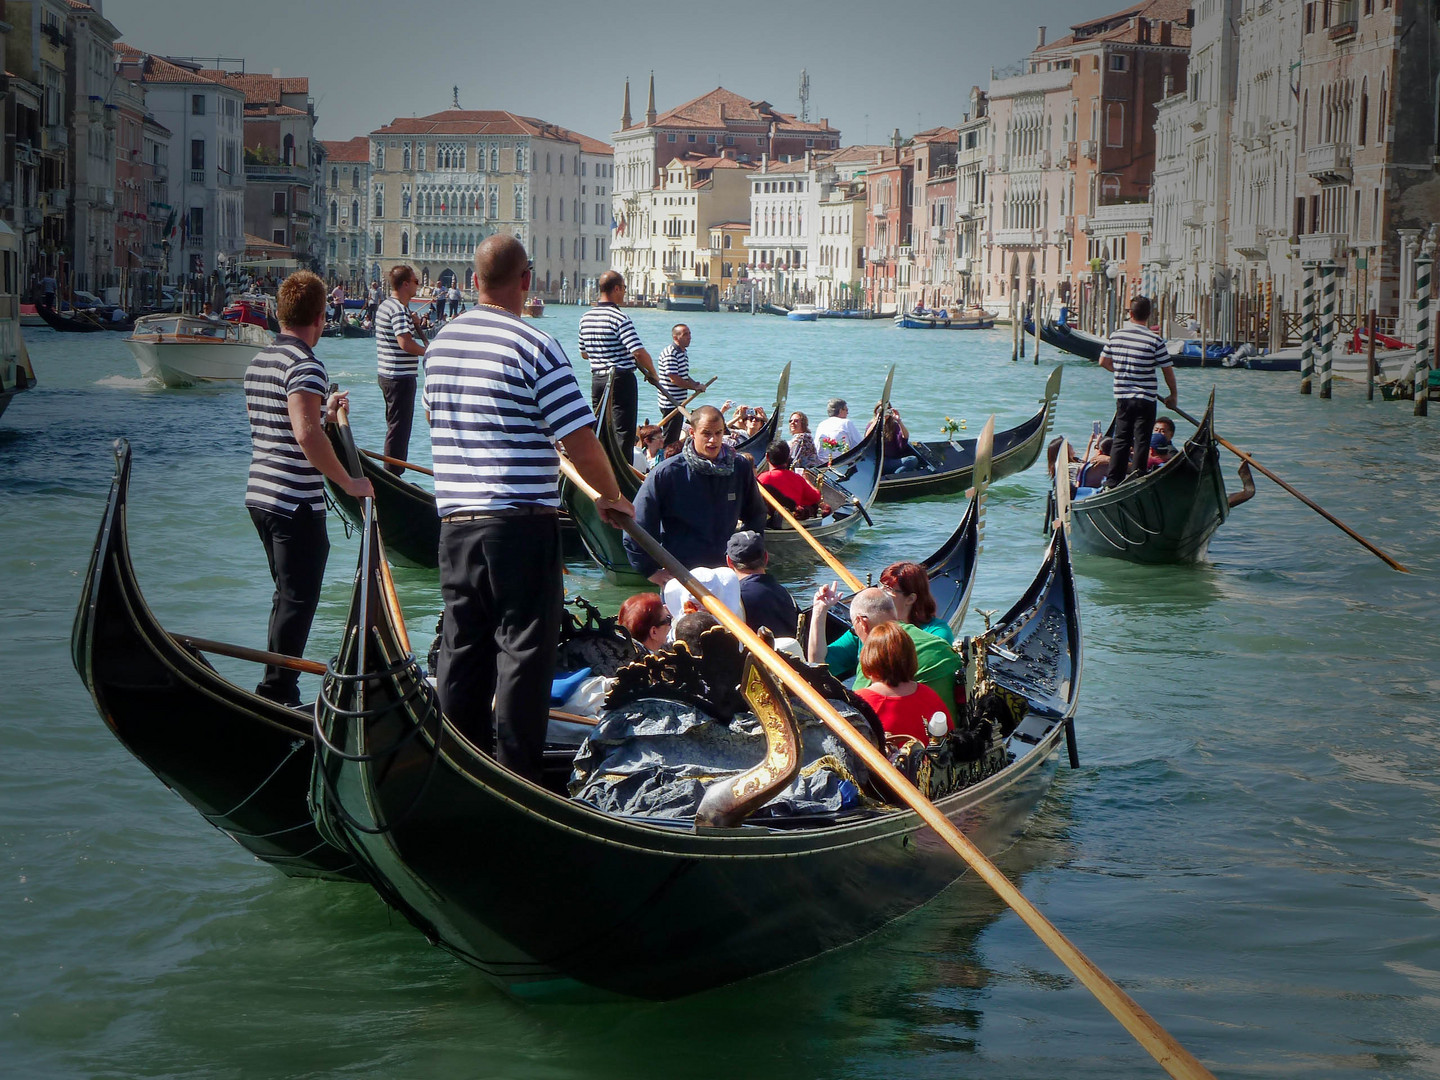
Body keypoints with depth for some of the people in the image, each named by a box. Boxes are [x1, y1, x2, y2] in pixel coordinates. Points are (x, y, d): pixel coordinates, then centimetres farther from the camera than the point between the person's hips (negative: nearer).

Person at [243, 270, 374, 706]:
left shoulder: (258, 362, 13)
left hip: (260, 494, 9)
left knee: (286, 594, 19)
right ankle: (278, 692, 0)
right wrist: (349, 482, -23)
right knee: (298, 600, -2)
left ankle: (275, 685, 24)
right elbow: (306, 434, -29)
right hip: (297, 503, -9)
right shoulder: (305, 365, -17)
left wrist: (324, 413, 25)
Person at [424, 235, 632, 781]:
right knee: (523, 649, 0)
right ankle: (513, 772, 1)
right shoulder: (534, 347, -13)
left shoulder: (440, 343, 10)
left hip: (454, 517, 7)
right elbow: (581, 439, -13)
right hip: (520, 520, -7)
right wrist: (612, 497, 3)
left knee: (462, 646, 13)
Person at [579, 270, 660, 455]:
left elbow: (584, 353, 18)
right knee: (624, 432, -4)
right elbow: (639, 352, -20)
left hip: (597, 380, 7)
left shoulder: (586, 317, 7)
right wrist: (653, 374, -6)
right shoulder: (619, 317, -15)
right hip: (621, 378, -7)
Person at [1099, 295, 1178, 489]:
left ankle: (1113, 481, 12)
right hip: (1145, 400, -4)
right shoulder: (1155, 340, -12)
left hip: (1122, 397, 4)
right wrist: (1174, 395, 8)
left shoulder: (1116, 336, 0)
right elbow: (1168, 370, -6)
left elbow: (1103, 362, 12)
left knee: (1121, 440, 12)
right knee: (1141, 442, 1)